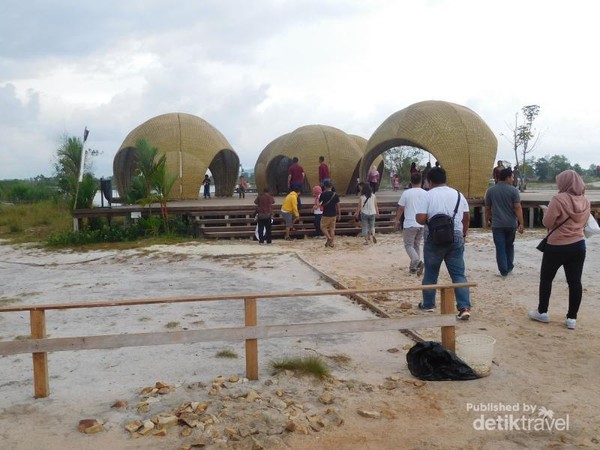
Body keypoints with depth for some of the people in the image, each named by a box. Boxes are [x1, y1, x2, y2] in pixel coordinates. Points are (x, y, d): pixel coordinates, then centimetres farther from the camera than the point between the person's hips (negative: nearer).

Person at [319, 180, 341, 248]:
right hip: (333, 214, 4)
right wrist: (339, 214, 11)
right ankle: (331, 243, 11)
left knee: (323, 227, 11)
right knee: (332, 229, 12)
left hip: (326, 214, -4)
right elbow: (338, 206, 1)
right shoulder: (335, 195, -2)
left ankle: (329, 238, -10)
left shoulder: (323, 194, -11)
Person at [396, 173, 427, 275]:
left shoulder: (406, 193, -8)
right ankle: (414, 267, 20)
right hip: (422, 224, 4)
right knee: (417, 245, 17)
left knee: (408, 245, 4)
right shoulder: (426, 193, 1)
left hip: (410, 224, -4)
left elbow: (401, 208, -4)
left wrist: (397, 220, 9)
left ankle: (418, 262, -19)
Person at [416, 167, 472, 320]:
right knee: (459, 274, 5)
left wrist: (430, 219, 7)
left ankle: (428, 304, 24)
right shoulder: (458, 194, 8)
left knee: (431, 273, 12)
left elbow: (420, 219, -15)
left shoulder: (428, 195, -6)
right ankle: (465, 308, -3)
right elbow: (467, 217, 13)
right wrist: (464, 234, 25)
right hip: (456, 238, 3)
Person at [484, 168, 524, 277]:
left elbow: (487, 208, 7)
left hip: (497, 224, 0)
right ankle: (509, 267, 26)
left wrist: (487, 221, 20)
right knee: (509, 246, 19)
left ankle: (504, 271, -1)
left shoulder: (490, 191, 1)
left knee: (500, 248, 1)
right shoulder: (513, 190, -6)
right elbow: (517, 207, -11)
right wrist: (521, 224, -11)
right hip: (511, 224, 0)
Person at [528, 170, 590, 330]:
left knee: (546, 279, 11)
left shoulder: (559, 199, -17)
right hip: (579, 245, 5)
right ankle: (572, 318, 11)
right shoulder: (585, 201, 3)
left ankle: (542, 312, 19)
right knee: (575, 282, 7)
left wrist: (548, 211, 3)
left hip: (557, 246, -5)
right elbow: (583, 223, 16)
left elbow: (547, 222, -14)